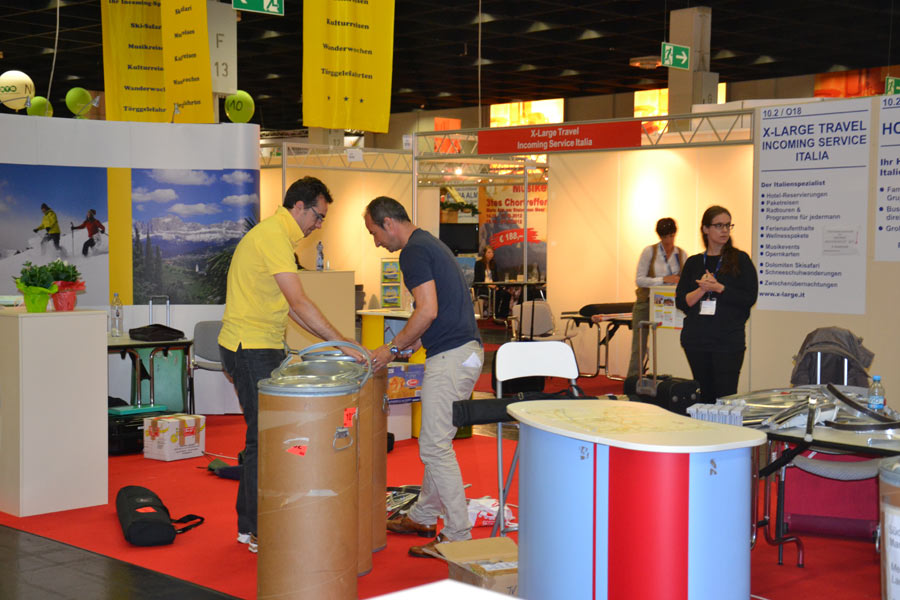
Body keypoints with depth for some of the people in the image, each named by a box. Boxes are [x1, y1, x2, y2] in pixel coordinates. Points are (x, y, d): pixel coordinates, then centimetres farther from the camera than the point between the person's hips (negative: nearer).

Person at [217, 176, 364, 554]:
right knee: (263, 437, -6)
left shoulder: (273, 233, 17)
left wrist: (330, 341, 13)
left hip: (262, 348, 10)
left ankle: (251, 521, 19)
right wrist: (343, 344, -22)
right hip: (251, 349, -10)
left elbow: (289, 305, 19)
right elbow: (299, 303, -24)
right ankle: (254, 529, 1)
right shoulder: (274, 236, -17)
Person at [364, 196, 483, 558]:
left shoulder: (414, 251, -11)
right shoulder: (429, 243, 20)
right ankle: (423, 517, 30)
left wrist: (393, 348, -11)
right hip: (465, 351, 11)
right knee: (436, 442, 19)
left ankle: (458, 536, -2)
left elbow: (428, 311, -21)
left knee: (435, 447, -6)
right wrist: (411, 342, 23)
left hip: (451, 357, -11)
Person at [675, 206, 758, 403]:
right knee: (705, 397, 8)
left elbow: (750, 298, -5)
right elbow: (681, 301, 6)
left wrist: (718, 288, -13)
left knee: (725, 398, -8)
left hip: (728, 340, -3)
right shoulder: (693, 263, 12)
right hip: (696, 340, 3)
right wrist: (702, 290, -10)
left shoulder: (740, 260, 3)